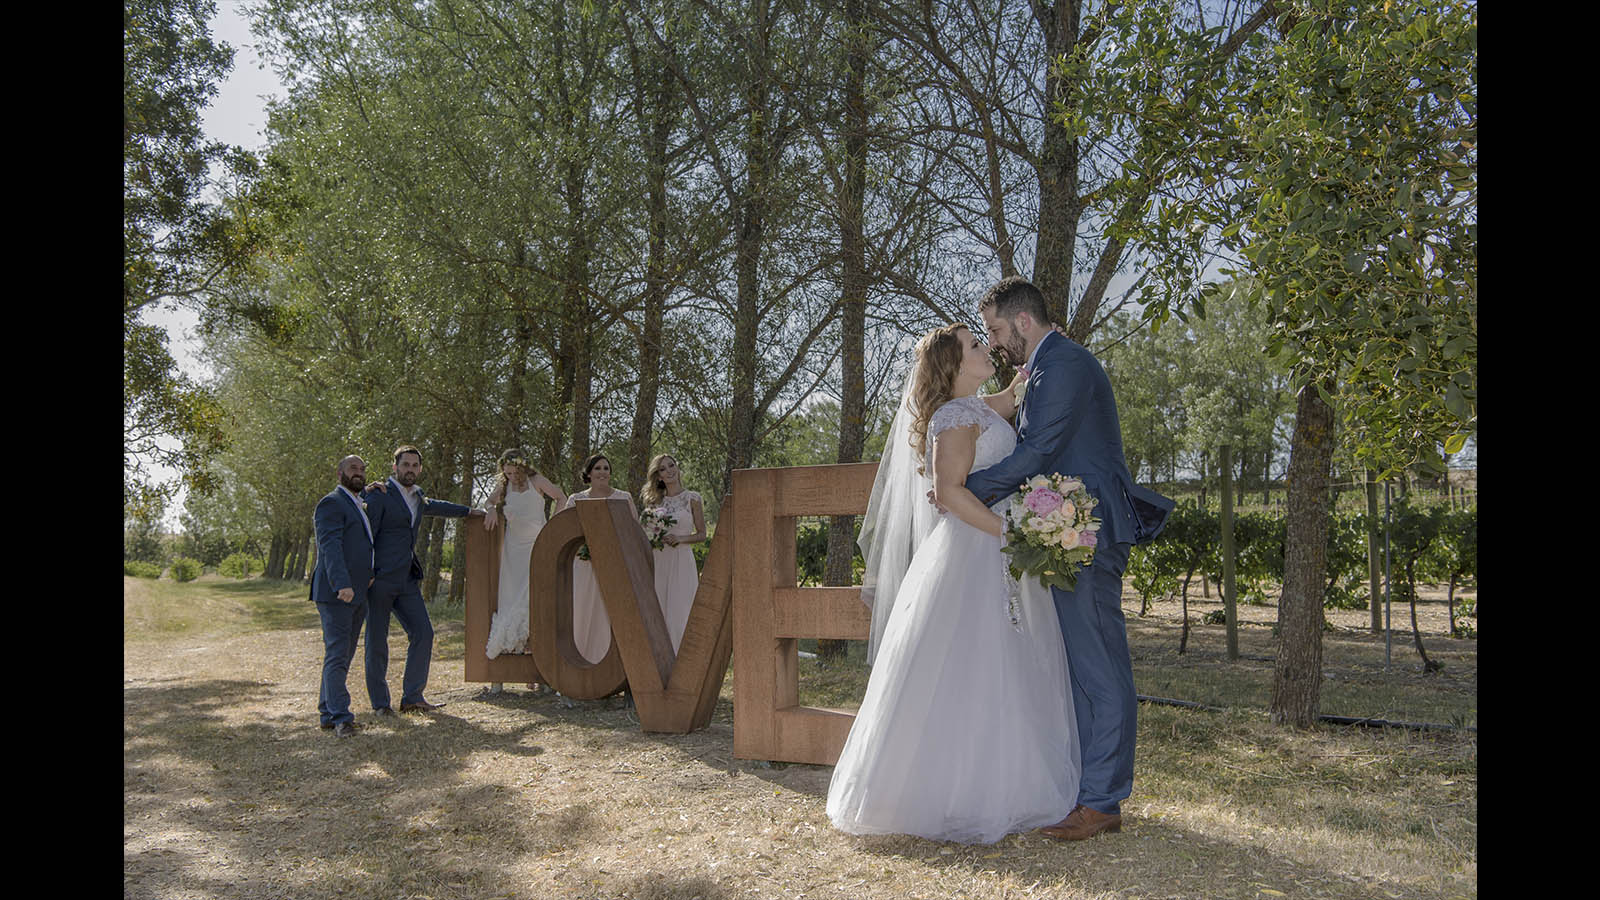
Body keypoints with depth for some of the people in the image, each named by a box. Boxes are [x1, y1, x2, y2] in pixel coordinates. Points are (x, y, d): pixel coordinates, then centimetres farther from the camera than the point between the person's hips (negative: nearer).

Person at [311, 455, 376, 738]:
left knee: (343, 655, 12)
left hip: (357, 594, 9)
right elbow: (330, 547, -19)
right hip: (335, 594, -9)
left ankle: (327, 711, 19)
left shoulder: (360, 505, 22)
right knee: (337, 655, -9)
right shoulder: (331, 503, -7)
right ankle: (340, 717, -10)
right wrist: (342, 585, -29)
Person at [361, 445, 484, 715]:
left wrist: (468, 511, 48)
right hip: (379, 580, -7)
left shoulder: (416, 496, 17)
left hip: (407, 580, 7)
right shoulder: (379, 495, -6)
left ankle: (412, 697, 7)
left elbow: (433, 506, 40)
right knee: (377, 640, 0)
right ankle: (380, 702, 11)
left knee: (423, 633, -1)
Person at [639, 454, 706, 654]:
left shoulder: (692, 498, 2)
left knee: (679, 614, -5)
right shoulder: (654, 501, 11)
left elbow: (702, 534, 3)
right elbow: (646, 531, 17)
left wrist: (680, 538, -13)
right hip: (657, 562, 3)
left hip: (681, 562, -3)